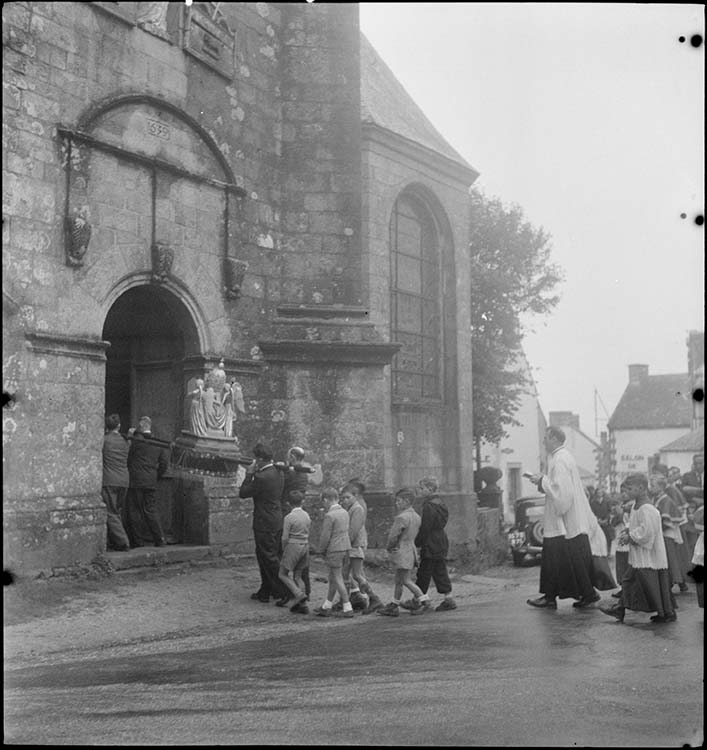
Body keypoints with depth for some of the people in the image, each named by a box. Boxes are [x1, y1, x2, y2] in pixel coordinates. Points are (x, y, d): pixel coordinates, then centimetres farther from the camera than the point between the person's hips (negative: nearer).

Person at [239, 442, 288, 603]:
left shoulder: (262, 477, -21)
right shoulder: (277, 473, 6)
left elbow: (243, 493, -11)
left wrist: (249, 474, -3)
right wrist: (253, 474, 8)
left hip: (265, 524, -9)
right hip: (277, 522, 9)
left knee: (269, 558, -1)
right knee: (266, 557, 16)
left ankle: (286, 591, 1)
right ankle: (265, 592, 24)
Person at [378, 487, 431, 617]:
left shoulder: (401, 518, -20)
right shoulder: (416, 517, 7)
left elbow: (393, 536, -18)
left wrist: (389, 547, 1)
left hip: (402, 552, -9)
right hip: (412, 549, 9)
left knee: (406, 580, -2)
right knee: (398, 580, 15)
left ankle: (424, 601, -2)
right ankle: (394, 606, 21)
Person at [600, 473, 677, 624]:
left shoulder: (646, 509, -22)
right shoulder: (636, 505, 10)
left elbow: (647, 532, -27)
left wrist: (631, 537, -17)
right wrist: (629, 531, 8)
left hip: (649, 555, -10)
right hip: (638, 556, 10)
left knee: (655, 585, 0)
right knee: (629, 582, 12)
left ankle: (668, 613, 11)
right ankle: (620, 609, 18)